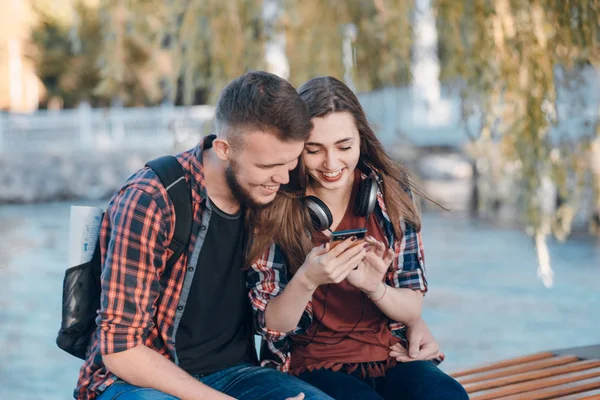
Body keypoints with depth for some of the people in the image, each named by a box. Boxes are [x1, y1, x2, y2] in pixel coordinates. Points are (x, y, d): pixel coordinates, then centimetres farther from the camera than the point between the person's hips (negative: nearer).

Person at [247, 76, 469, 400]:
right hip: (310, 365, -2)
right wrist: (307, 280, -25)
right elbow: (270, 326, -5)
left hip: (389, 355, 3)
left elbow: (413, 307, 3)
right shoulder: (274, 206, -7)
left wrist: (374, 287, -20)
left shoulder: (392, 190, 0)